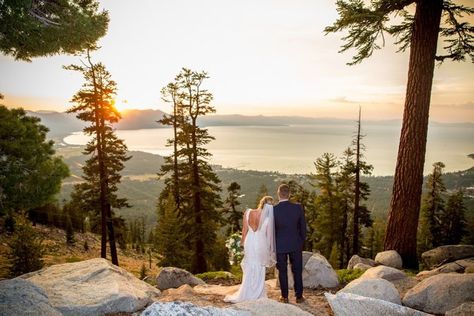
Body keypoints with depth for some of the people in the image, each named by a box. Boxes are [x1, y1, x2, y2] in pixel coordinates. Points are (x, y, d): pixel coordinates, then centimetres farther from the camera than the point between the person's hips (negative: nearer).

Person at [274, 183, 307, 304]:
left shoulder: (273, 209, -14)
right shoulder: (298, 207, -11)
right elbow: (303, 226, -2)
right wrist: (302, 241, 13)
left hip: (279, 245, -1)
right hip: (295, 244, 1)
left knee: (282, 271, 12)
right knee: (297, 271, 14)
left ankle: (284, 297, 20)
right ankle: (299, 296, 20)